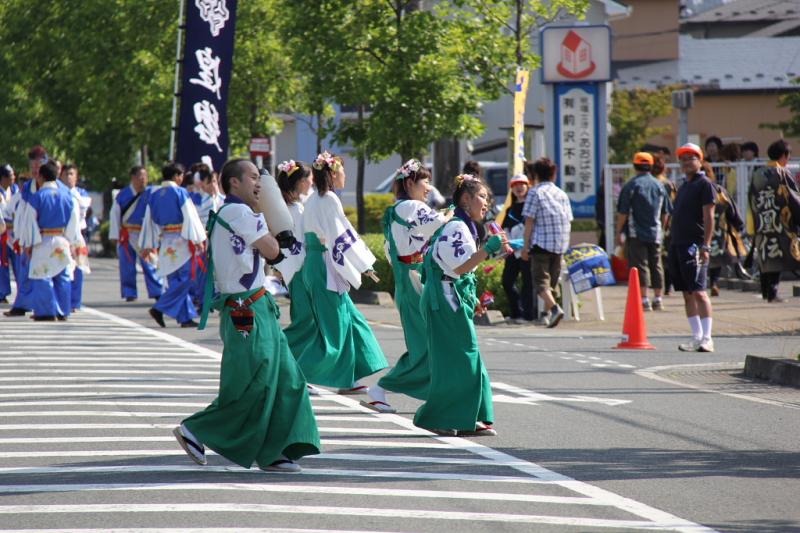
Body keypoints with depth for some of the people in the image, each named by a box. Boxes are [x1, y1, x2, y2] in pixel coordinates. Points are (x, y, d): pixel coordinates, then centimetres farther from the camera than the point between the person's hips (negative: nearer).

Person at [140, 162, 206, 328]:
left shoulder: (154, 196, 8)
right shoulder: (180, 193, -10)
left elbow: (149, 221, 12)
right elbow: (190, 217, -12)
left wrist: (147, 246, 17)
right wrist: (199, 240, -9)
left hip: (165, 243, 7)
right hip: (182, 242, -7)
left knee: (175, 281, 11)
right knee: (184, 278, -4)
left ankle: (186, 317, 11)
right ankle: (160, 308, -16)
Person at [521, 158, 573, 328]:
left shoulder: (535, 192, -5)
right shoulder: (562, 194, 11)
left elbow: (529, 221, -9)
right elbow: (568, 220, 12)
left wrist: (526, 246, -5)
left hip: (541, 243, -5)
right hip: (560, 243, 5)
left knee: (540, 281, -6)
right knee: (552, 279, 18)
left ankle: (554, 308, -27)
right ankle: (547, 313, 25)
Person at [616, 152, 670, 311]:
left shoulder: (631, 185, -8)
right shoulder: (660, 186, 8)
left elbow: (623, 213, -10)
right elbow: (665, 213, 15)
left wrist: (619, 232, -3)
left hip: (636, 234, -5)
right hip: (655, 233, 5)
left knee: (640, 265, -4)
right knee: (656, 265, 12)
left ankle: (644, 299, -8)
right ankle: (658, 299, 15)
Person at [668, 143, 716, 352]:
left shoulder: (704, 184, -5)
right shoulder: (683, 187, 21)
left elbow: (709, 217, -11)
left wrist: (705, 246, -18)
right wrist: (672, 246, 17)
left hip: (694, 245, -9)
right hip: (678, 244, 9)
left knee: (698, 292, -13)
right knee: (687, 294, 8)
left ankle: (707, 338, -13)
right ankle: (697, 337, 12)